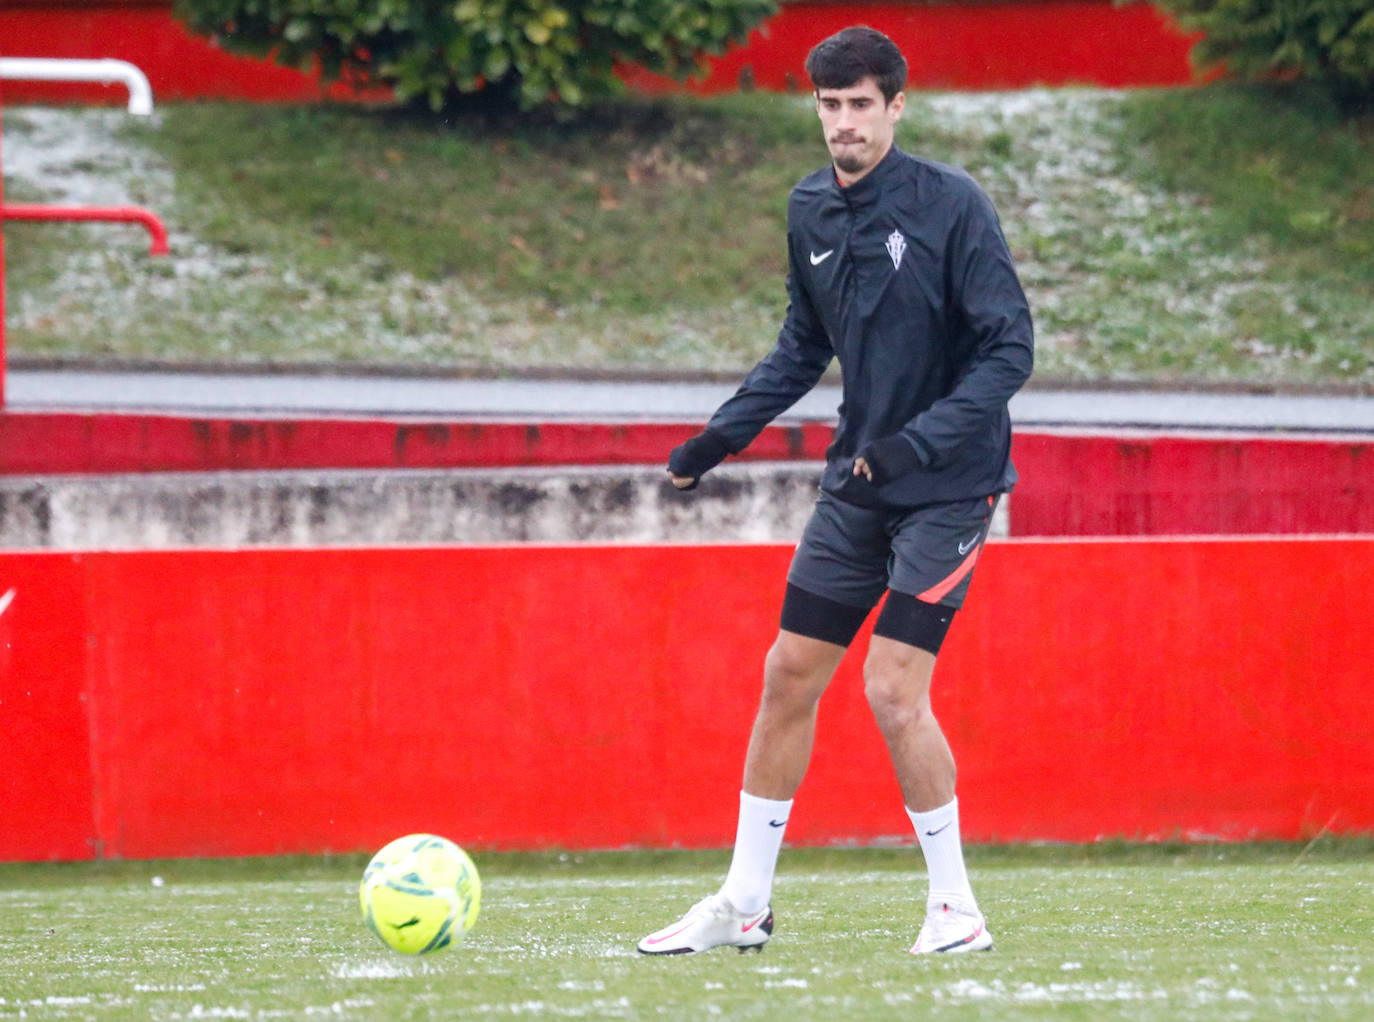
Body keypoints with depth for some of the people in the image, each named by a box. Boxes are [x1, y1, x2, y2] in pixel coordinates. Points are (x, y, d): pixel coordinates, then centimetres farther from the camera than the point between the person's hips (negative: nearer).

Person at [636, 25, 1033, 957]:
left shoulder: (952, 205, -15)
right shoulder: (812, 213, 4)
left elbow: (1010, 350, -17)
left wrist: (917, 441, -27)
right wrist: (724, 434, 11)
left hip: (950, 485, -7)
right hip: (858, 485, 7)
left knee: (894, 688, -14)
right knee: (789, 673, 6)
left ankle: (956, 908, -1)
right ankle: (744, 904, 16)